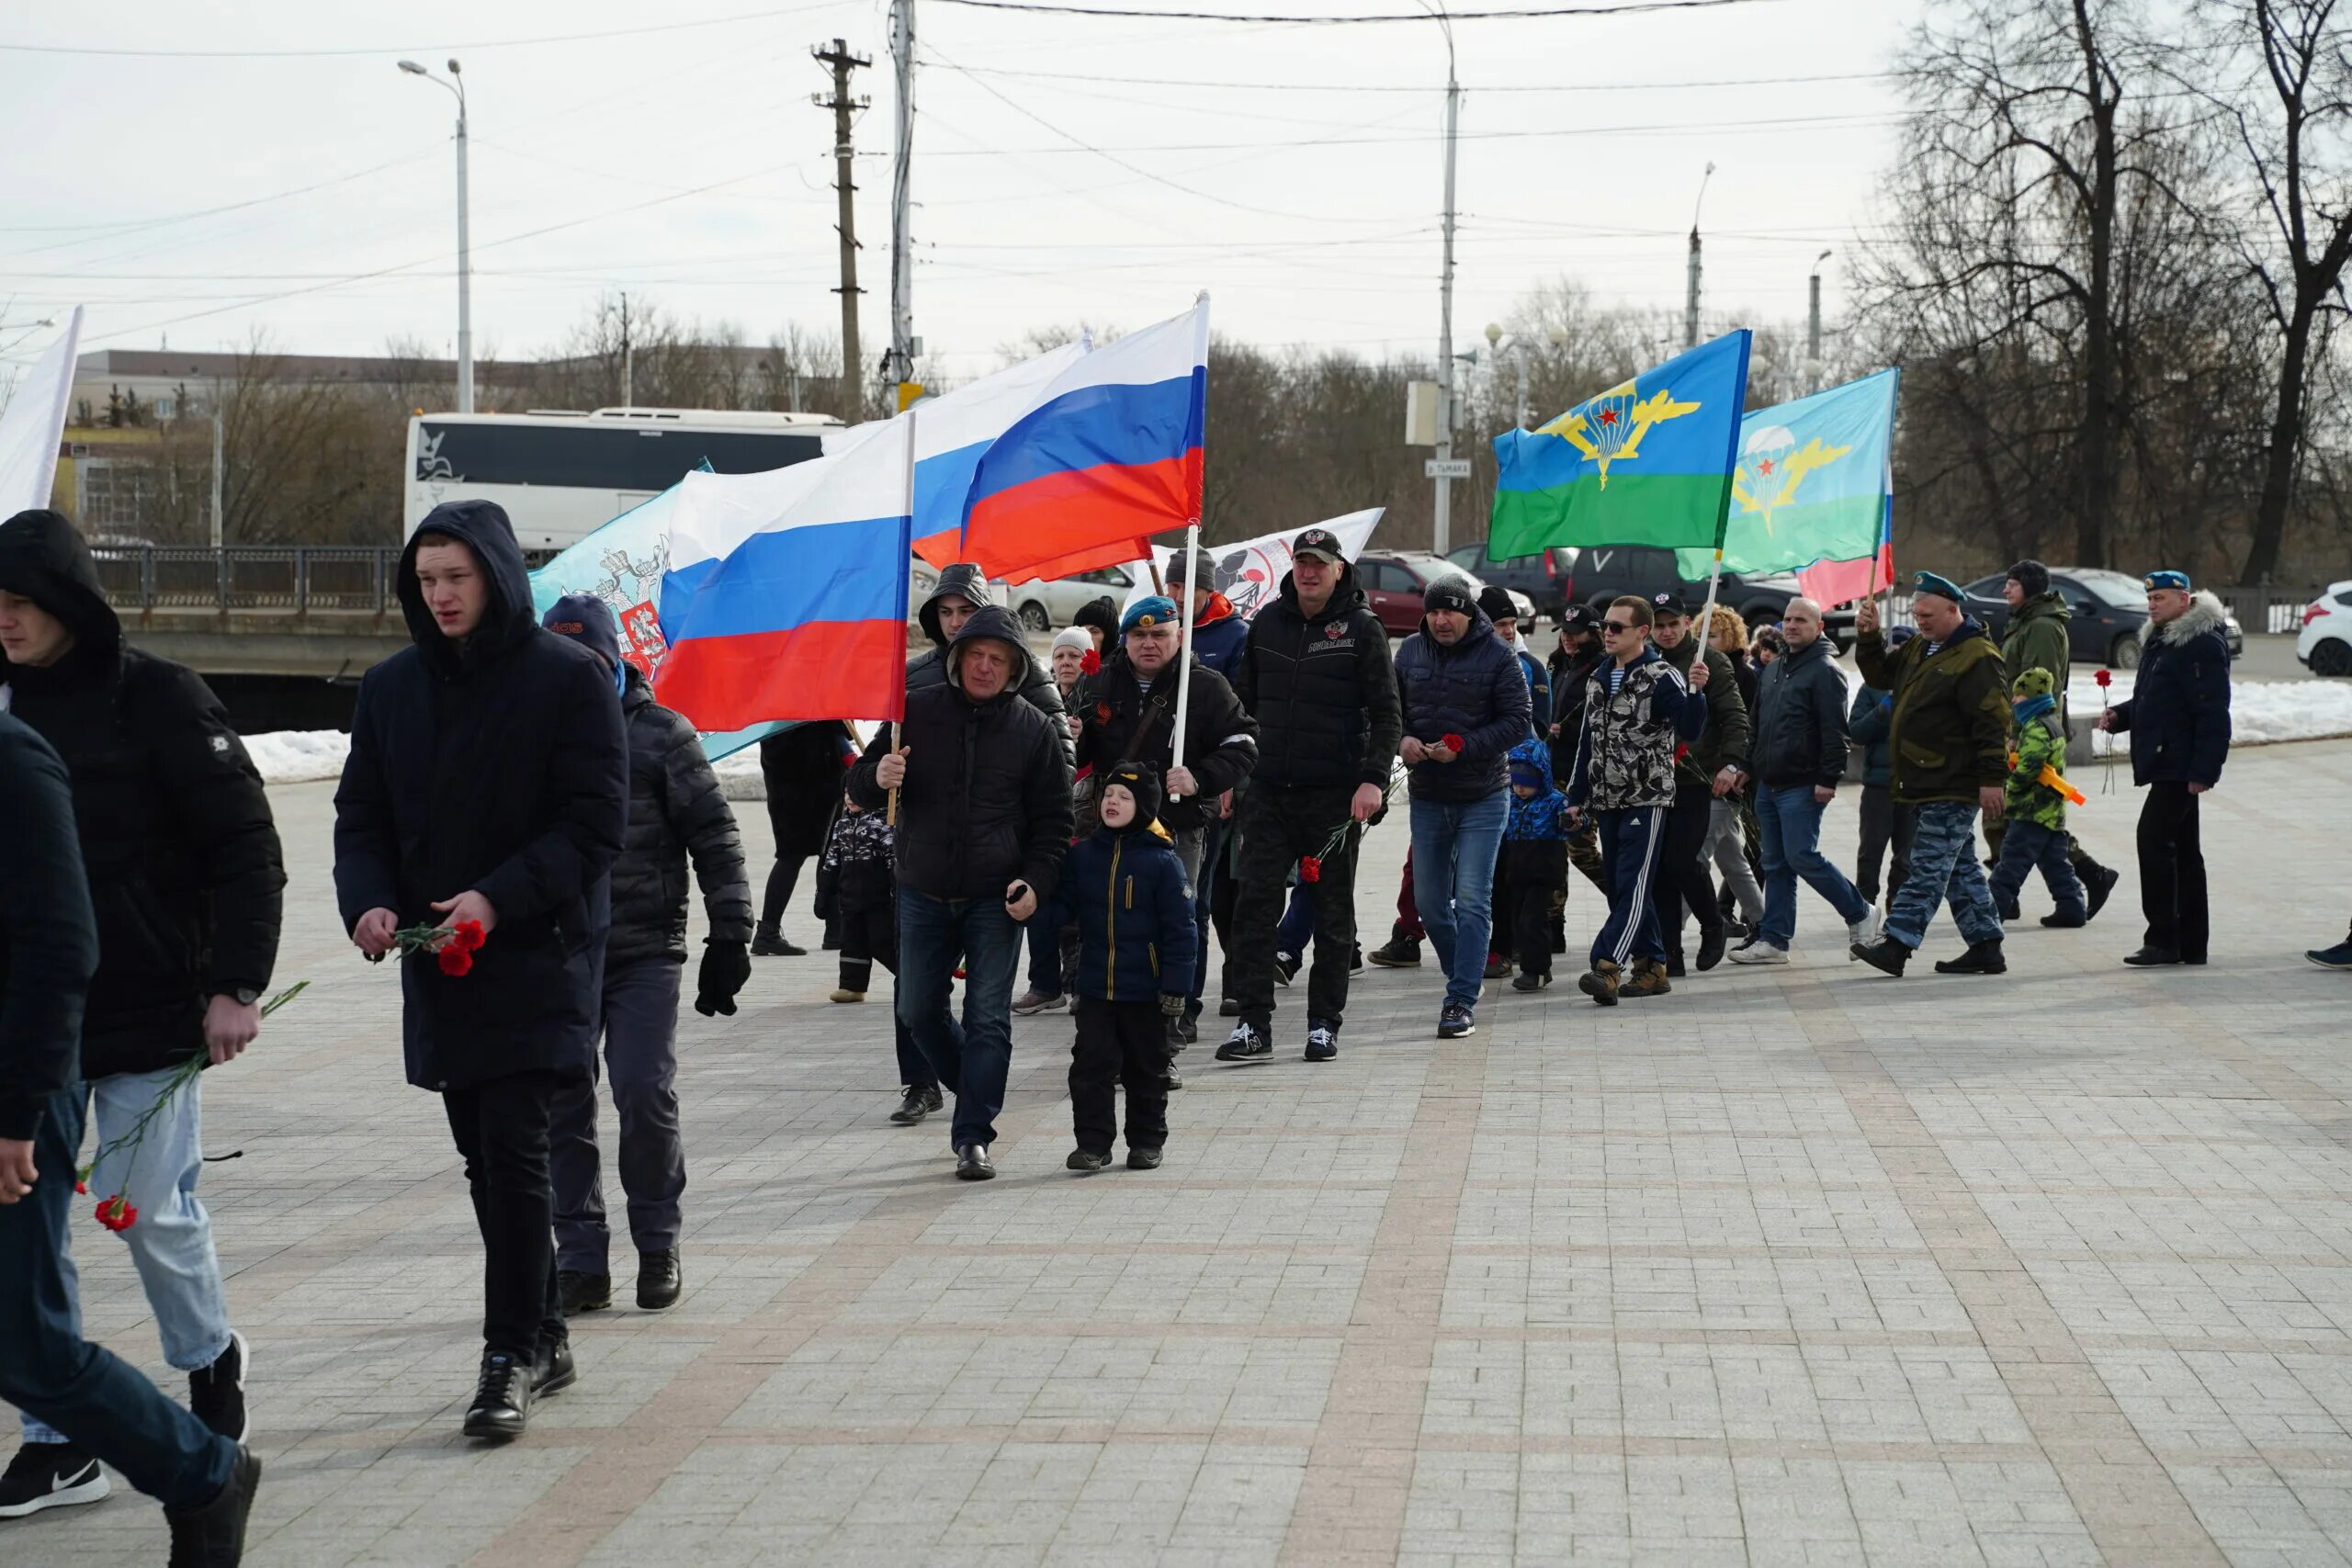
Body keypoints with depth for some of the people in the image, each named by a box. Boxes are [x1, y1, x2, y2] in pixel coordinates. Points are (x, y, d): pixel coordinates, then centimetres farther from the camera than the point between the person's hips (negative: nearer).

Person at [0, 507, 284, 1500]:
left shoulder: (159, 700, -8)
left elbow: (247, 851, -8)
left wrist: (238, 987, -12)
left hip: (149, 1015, -5)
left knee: (152, 1211, 4)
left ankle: (210, 1360, 31)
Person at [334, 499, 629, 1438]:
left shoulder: (570, 679, -6)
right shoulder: (392, 687, 10)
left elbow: (595, 825, -9)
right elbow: (361, 814, 10)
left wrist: (499, 899, -20)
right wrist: (368, 900, -10)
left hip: (539, 956, -6)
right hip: (436, 963, 6)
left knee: (513, 1150, -11)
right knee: (485, 1157, 12)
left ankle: (512, 1357, -5)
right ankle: (541, 1335, 24)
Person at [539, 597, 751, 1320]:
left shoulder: (661, 734, 0)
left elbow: (715, 838, 2)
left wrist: (730, 936, -3)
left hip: (645, 954, -3)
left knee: (645, 1096, -10)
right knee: (561, 1109, 1)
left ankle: (659, 1247, 9)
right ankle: (581, 1261, 10)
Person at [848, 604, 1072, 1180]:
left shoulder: (1036, 729, 0)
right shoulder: (916, 712, 2)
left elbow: (1053, 820, 4)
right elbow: (860, 789, 6)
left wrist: (1035, 882, -10)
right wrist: (878, 777, -18)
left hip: (996, 900, -2)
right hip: (923, 895, 2)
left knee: (988, 1018, -5)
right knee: (919, 1011, 9)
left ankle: (974, 1137, -2)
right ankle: (975, 1089, 33)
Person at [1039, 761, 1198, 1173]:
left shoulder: (1162, 862, -8)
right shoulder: (1082, 855, 3)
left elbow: (1180, 929, -8)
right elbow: (1060, 908, 3)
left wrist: (1176, 986, -11)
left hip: (1144, 990, -3)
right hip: (1094, 986, 3)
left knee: (1144, 1069, 10)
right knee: (1091, 1065, 0)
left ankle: (1146, 1141, 22)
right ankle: (1092, 1142, 7)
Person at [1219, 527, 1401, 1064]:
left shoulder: (1362, 628, -2)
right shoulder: (1266, 623, 9)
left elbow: (1386, 713, -4)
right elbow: (1243, 702, 16)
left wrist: (1374, 778, -15)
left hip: (1335, 795, -3)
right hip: (1268, 790, 3)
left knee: (1333, 910, 6)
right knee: (1254, 903, -6)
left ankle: (1324, 1024, 15)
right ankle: (1254, 1024, -4)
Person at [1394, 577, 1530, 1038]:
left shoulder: (1498, 655, -8)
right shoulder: (1411, 651, 5)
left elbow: (1518, 721, -10)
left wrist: (1463, 748, -20)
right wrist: (1401, 740, -10)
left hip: (1482, 797, -5)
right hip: (1427, 797, 5)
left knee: (1471, 901, -9)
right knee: (1429, 902, 11)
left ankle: (1462, 1001, -7)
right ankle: (1464, 978, 32)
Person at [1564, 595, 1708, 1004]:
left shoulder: (1662, 677, -7)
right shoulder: (1598, 680, 14)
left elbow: (1688, 731, -17)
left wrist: (1696, 691, -34)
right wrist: (1576, 797, 19)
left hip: (1647, 799, -7)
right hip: (1607, 801, 7)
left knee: (1633, 885, -13)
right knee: (1621, 887, 9)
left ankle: (1607, 968, -23)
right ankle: (1651, 967, 17)